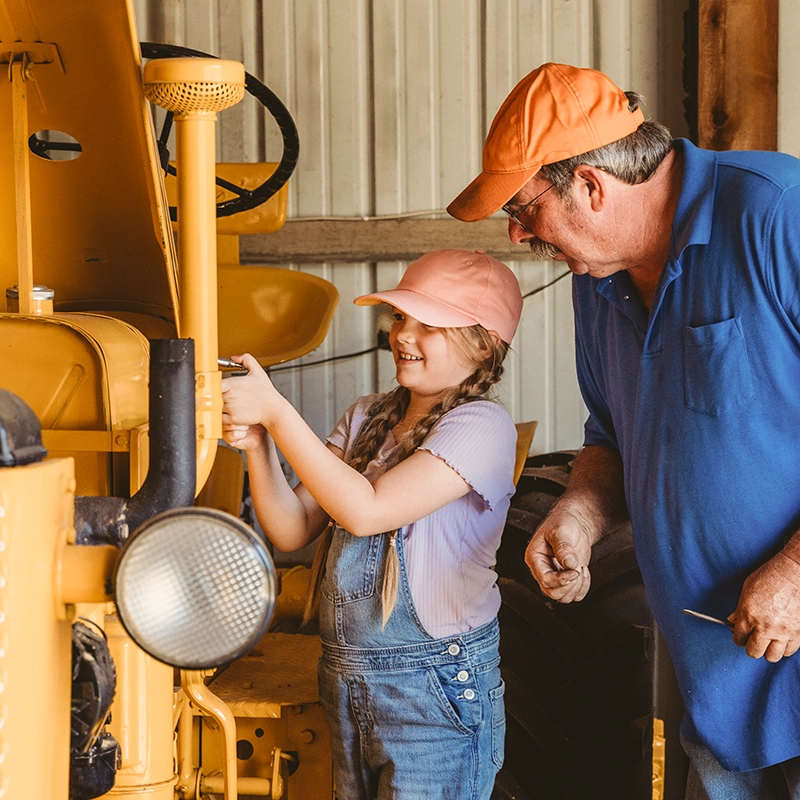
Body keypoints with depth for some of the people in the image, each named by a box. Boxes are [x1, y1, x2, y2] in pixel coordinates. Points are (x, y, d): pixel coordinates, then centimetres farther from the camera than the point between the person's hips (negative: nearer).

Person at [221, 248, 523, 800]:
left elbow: (365, 510, -23)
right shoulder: (367, 417, 8)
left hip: (435, 692, -7)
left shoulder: (482, 426, -13)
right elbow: (292, 531, 4)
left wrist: (277, 412, -21)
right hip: (348, 682, 7)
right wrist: (258, 444, -12)